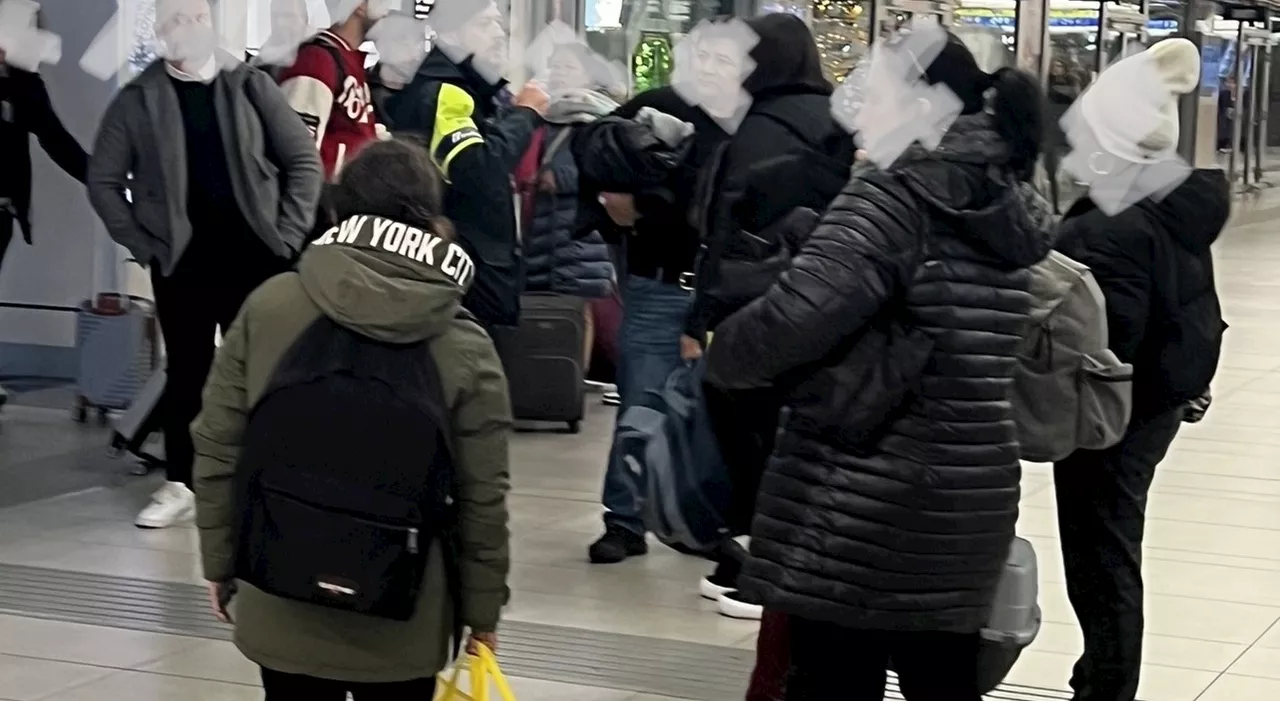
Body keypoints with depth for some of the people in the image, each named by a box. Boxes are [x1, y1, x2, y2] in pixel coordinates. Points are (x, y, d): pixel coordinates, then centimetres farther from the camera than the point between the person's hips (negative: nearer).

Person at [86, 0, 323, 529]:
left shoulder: (251, 86, 3)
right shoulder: (138, 99, 1)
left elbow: (304, 161, 5)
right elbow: (103, 180, 6)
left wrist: (287, 233, -3)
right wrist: (141, 242, -2)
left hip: (253, 256, 0)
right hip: (181, 261, 0)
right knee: (187, 373, 5)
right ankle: (179, 486, 13)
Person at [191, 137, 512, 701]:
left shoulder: (267, 308, -5)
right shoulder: (464, 347, -8)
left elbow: (218, 450, 0)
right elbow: (482, 499, -4)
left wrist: (220, 562, 12)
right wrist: (483, 610, 8)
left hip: (281, 609, 1)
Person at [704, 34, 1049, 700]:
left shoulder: (896, 195, -14)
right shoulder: (1014, 209, 10)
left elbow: (797, 314, -25)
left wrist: (721, 356, -6)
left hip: (865, 504, -8)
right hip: (966, 499, 8)